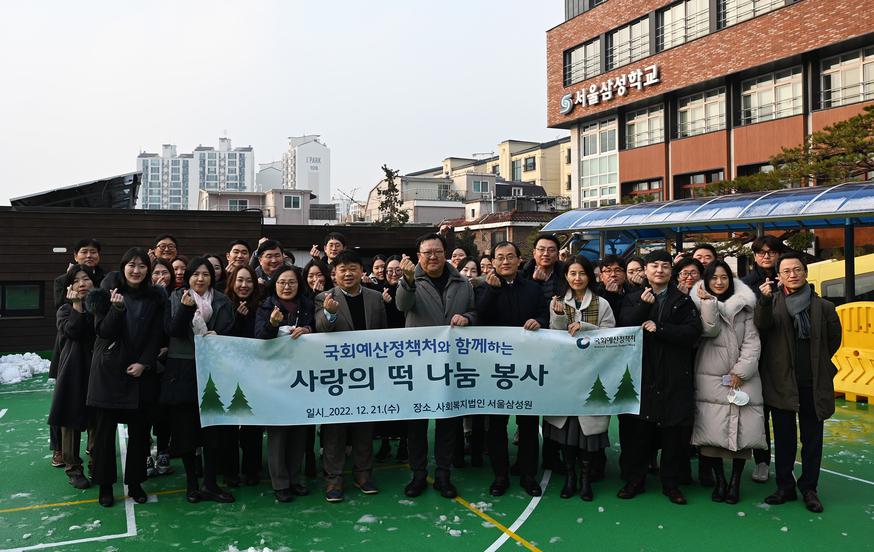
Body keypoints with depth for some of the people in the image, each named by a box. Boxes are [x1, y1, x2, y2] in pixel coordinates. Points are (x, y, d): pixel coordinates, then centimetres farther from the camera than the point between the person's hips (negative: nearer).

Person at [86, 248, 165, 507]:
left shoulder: (155, 297, 4)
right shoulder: (107, 293, -2)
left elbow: (156, 336, 3)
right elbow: (103, 332, -8)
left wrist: (144, 363, -8)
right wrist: (117, 308, -22)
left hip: (140, 372, 2)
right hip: (109, 371, -2)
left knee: (139, 430, 6)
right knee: (105, 430, 3)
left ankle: (135, 483, 18)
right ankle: (105, 485, 16)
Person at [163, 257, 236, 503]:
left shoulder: (222, 302, 8)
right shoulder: (177, 298, 7)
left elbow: (229, 332, 3)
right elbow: (171, 330, -6)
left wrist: (217, 336, -18)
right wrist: (186, 308, -21)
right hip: (182, 371, 0)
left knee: (215, 429, -2)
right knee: (185, 428, 4)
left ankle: (210, 483, 8)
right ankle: (191, 482, 17)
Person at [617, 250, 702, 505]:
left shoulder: (683, 301, 9)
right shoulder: (632, 299, 11)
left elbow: (693, 331, -5)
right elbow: (624, 328, -4)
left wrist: (659, 329, -13)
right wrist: (643, 306, -15)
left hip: (674, 377, 0)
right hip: (641, 375, 0)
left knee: (674, 431, 4)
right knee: (636, 429, 3)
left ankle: (671, 483, 18)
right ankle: (634, 480, 17)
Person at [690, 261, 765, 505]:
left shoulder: (744, 305, 8)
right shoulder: (702, 303, 6)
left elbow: (752, 341, 2)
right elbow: (710, 331, -10)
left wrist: (740, 371, -7)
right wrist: (709, 302, -17)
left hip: (743, 377, 1)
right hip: (710, 378, -1)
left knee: (742, 430, -4)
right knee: (712, 430, -6)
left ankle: (735, 481, 10)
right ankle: (719, 480, 9)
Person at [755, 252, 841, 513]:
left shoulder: (822, 306, 0)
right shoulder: (773, 301, -1)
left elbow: (834, 339, 11)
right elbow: (762, 325, -20)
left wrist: (817, 362, 10)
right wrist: (764, 300, -36)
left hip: (814, 383, 1)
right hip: (781, 381, 0)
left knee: (812, 438, 9)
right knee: (783, 438, 10)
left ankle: (809, 488, 21)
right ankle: (785, 487, 21)